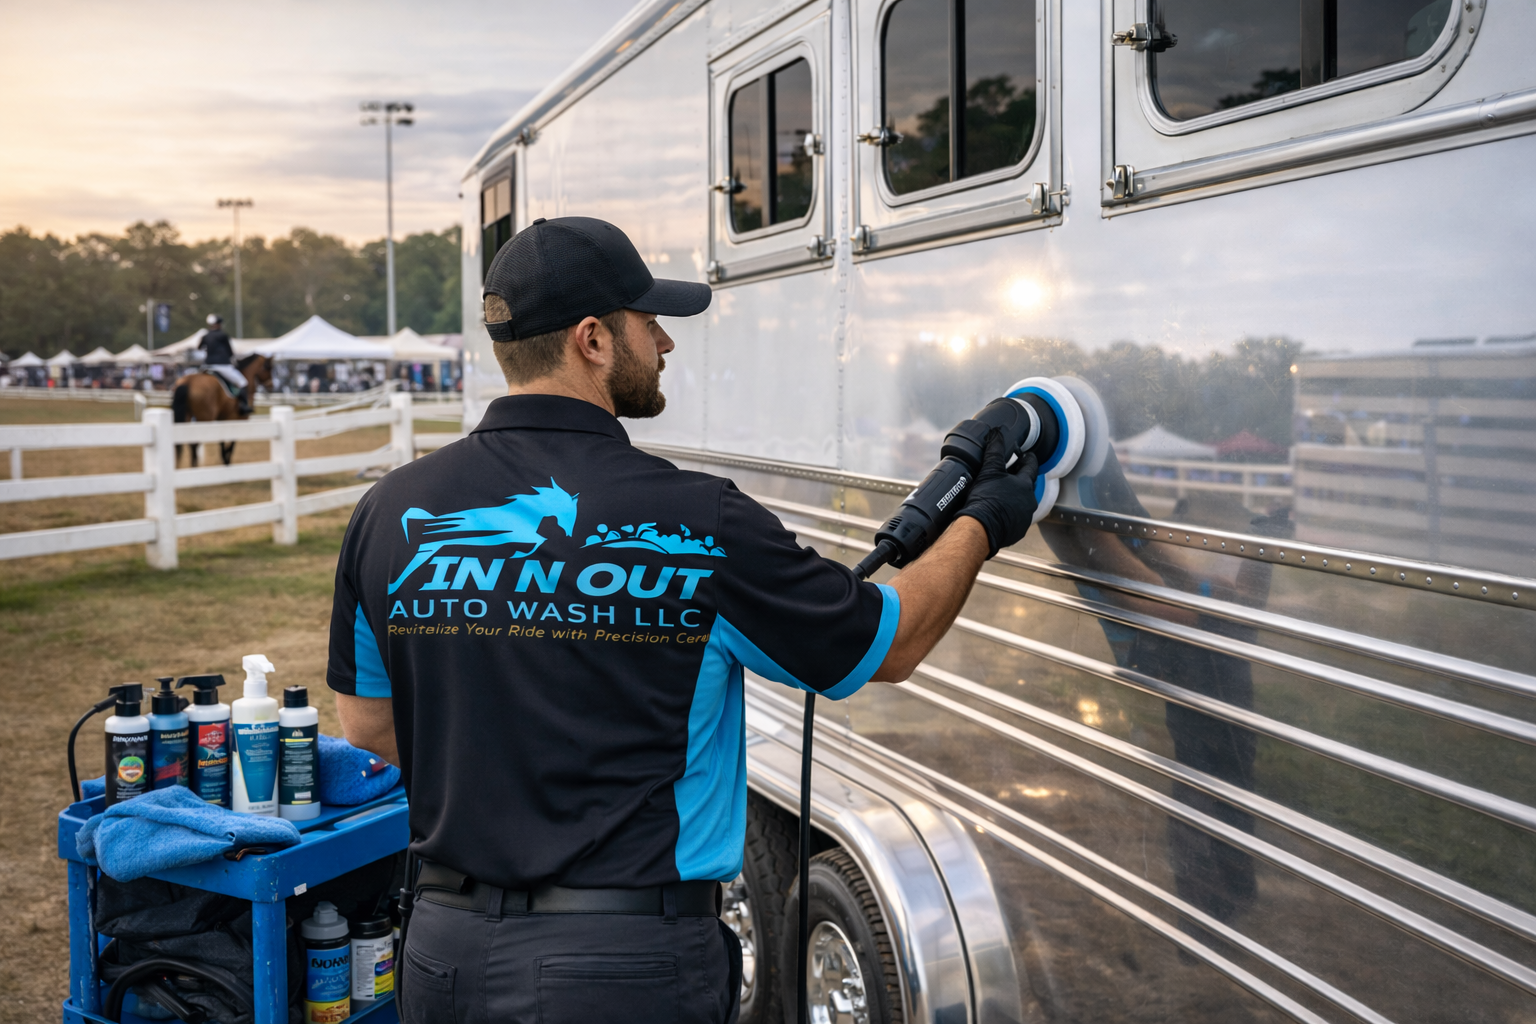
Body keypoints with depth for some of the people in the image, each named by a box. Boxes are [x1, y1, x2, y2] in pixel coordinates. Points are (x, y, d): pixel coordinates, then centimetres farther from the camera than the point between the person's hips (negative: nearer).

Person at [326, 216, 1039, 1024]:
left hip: (447, 957, 5)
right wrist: (984, 523, 15)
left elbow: (369, 728, 9)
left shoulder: (391, 512, -3)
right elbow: (894, 643, -1)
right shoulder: (700, 526, -15)